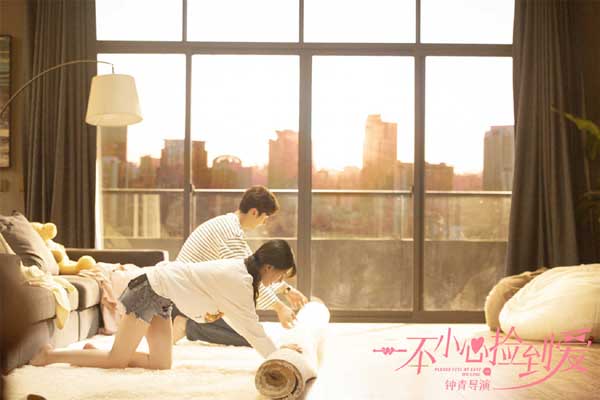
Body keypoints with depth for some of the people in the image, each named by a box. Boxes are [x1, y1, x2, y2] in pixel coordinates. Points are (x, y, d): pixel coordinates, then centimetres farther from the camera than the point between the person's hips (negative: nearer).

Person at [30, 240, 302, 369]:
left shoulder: (241, 268, 5)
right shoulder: (241, 282, -22)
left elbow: (240, 320, 14)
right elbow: (252, 328, -18)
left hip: (160, 292, 9)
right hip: (154, 289, -9)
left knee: (160, 363, 6)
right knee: (117, 361, -2)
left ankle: (97, 354, 15)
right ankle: (51, 355, 11)